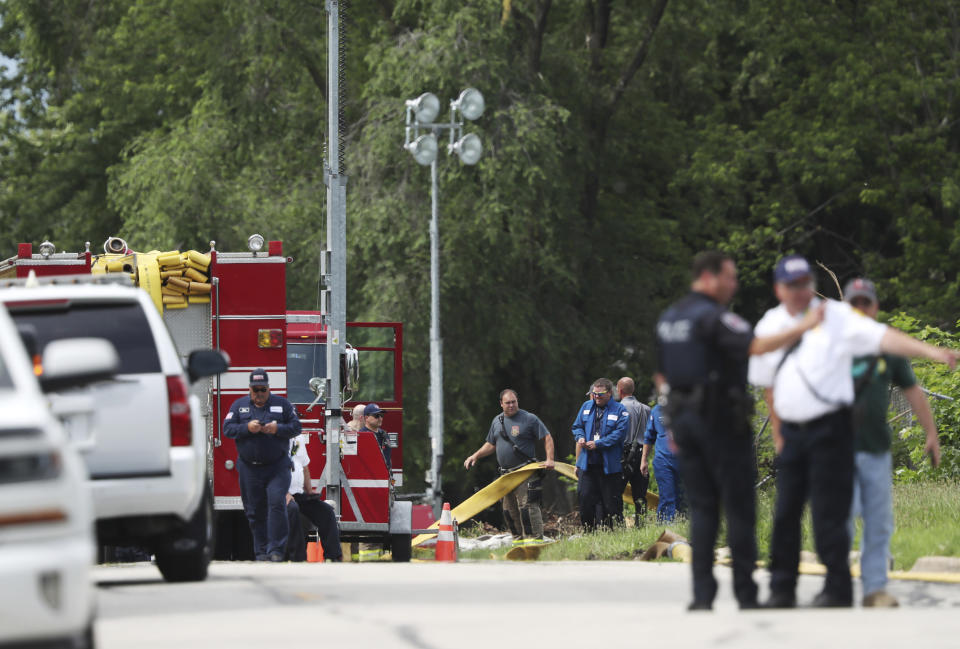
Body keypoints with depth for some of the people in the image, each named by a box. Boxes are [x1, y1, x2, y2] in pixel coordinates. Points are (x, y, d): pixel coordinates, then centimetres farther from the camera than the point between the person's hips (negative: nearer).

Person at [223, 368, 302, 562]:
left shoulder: (282, 404, 7)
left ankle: (276, 549, -16)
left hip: (277, 467, -2)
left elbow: (296, 427, 4)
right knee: (255, 511, 4)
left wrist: (278, 429, -14)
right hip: (249, 469, 2)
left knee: (277, 504, -16)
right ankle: (261, 551, 11)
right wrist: (247, 428, -15)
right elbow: (227, 429, 2)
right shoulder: (239, 406, 9)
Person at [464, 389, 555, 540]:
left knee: (527, 506, -15)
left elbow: (547, 438, -3)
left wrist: (549, 459, -14)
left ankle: (534, 539, -16)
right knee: (509, 509, 8)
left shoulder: (529, 419, -3)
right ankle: (518, 539, 16)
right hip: (506, 474, 7)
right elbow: (491, 445, 25)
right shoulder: (497, 421, 15)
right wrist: (475, 456, 12)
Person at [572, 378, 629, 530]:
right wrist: (580, 437, -4)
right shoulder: (586, 406, 12)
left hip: (609, 465, -4)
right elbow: (577, 426, 20)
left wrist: (598, 444, -18)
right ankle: (589, 531, 6)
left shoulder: (619, 410, -3)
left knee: (611, 504, 1)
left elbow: (619, 433, -12)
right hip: (587, 464, 4)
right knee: (584, 497, -3)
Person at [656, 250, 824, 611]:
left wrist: (674, 425, 24)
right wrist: (803, 328, -23)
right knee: (739, 509, -1)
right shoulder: (714, 318, -13)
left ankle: (702, 595, 0)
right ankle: (746, 594, -1)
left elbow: (662, 377, 19)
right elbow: (756, 346, -27)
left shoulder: (668, 320, 14)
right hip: (721, 420, -7)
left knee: (702, 509, 7)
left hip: (684, 417, 7)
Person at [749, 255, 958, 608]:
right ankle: (782, 589, 15)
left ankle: (838, 589, 0)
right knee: (785, 512, 6)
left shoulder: (836, 317, -5)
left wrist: (931, 351, -28)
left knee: (829, 513, -7)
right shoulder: (769, 326, 9)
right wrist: (778, 433, 17)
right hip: (792, 430, 5)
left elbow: (882, 337, -15)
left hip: (829, 428, -5)